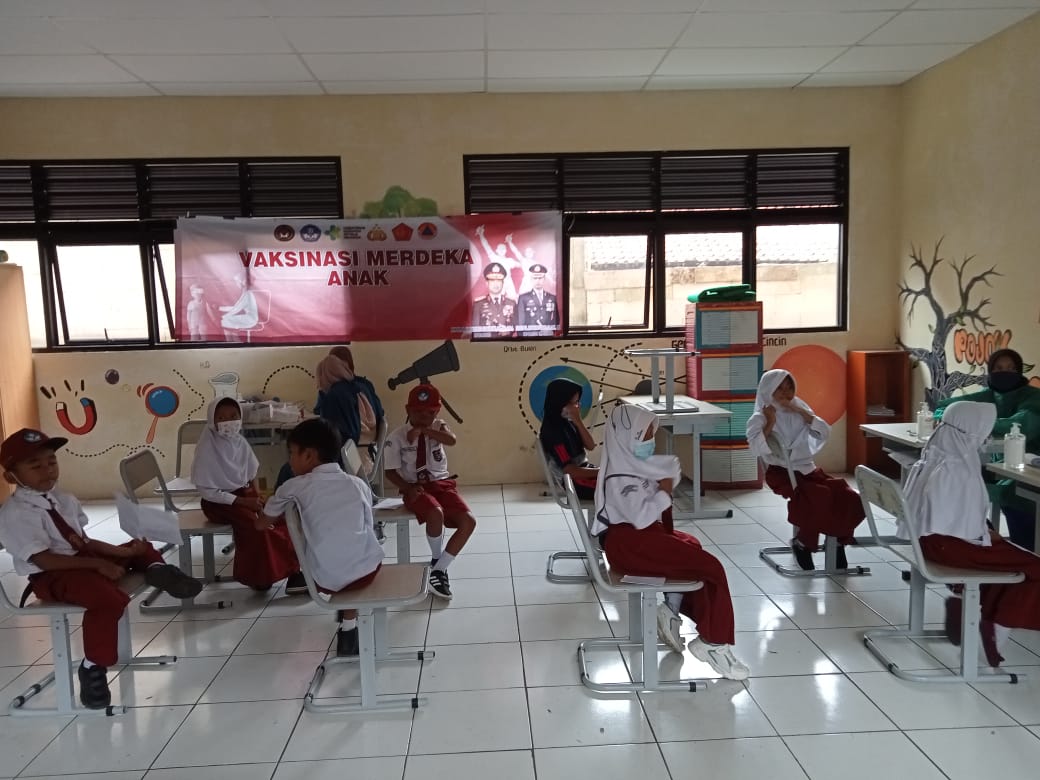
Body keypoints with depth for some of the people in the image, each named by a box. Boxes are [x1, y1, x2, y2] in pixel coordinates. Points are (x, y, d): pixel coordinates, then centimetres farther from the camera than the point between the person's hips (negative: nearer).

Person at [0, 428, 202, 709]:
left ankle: (157, 570, -19)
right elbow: (44, 560, -23)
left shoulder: (63, 500, 10)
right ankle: (93, 668, -19)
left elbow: (84, 542, 11)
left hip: (83, 559, 9)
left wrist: (118, 551, -6)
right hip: (52, 577, -9)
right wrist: (98, 564, -27)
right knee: (110, 598, -33)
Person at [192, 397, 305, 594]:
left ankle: (292, 570, -7)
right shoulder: (207, 449, -17)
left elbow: (252, 474, 13)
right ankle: (259, 577, -15)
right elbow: (206, 491, -18)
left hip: (244, 492, 6)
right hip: (218, 501, -6)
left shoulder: (240, 441, -1)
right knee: (253, 523, -31)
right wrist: (242, 501, -22)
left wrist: (256, 496, -6)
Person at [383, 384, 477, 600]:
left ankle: (439, 569, -6)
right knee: (435, 513, -36)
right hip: (416, 488, -4)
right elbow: (391, 471, -3)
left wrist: (423, 430, -25)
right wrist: (408, 488, -18)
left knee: (469, 521, -16)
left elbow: (451, 440, -18)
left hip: (443, 483, 4)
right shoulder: (397, 436, -4)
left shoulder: (438, 427, 5)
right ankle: (436, 559, -6)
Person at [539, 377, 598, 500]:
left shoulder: (567, 422, 5)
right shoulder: (552, 431, -21)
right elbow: (571, 471, -23)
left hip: (584, 470, 9)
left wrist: (578, 421, -10)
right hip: (575, 484, -9)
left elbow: (591, 446, 1)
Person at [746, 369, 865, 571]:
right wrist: (770, 423, -17)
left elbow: (824, 432, 0)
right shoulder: (759, 418, -2)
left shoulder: (799, 411, 12)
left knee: (847, 497, -17)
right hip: (781, 472, -5)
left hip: (807, 468, 5)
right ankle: (802, 543, -9)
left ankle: (839, 541, 3)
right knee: (816, 497, -32)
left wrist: (801, 411, -7)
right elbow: (756, 447, -17)